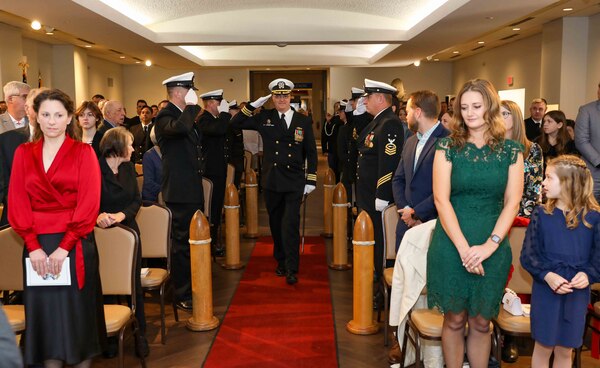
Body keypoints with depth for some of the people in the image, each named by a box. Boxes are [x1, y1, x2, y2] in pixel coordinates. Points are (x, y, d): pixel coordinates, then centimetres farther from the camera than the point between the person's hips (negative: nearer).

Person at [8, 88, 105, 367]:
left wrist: (64, 246, -14)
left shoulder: (83, 152, 0)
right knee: (44, 310, 7)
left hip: (75, 245, -2)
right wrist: (33, 246, -8)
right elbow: (17, 202, 3)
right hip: (37, 246, 3)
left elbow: (89, 204, -8)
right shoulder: (24, 153, 8)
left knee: (77, 309, 5)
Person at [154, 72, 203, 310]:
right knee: (182, 242, -2)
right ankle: (182, 295, 9)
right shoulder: (165, 116, -13)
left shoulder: (185, 115, 16)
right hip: (180, 191, -10)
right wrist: (192, 106, -24)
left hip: (192, 189, 10)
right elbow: (178, 127, -37)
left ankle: (193, 288, 32)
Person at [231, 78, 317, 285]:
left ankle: (291, 269, -1)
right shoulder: (264, 118, 5)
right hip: (271, 182, 2)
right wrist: (253, 105, -7)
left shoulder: (303, 121, 4)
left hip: (294, 183, -2)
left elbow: (311, 152, 5)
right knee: (275, 224, 12)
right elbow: (236, 123, 4)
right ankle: (281, 261, 29)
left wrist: (311, 180, 0)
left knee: (290, 225, -9)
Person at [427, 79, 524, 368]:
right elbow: (441, 199, -8)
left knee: (480, 323, 12)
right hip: (452, 244, -1)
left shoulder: (511, 151, 3)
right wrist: (464, 247, -15)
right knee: (455, 319, 9)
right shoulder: (447, 147, -2)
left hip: (493, 248, 1)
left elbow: (512, 203, -1)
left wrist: (489, 245, -13)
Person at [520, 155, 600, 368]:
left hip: (577, 294, 1)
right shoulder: (541, 215, -4)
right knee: (543, 347, 10)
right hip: (545, 291, 0)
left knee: (565, 351, 14)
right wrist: (547, 275, -21)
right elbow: (528, 255, -7)